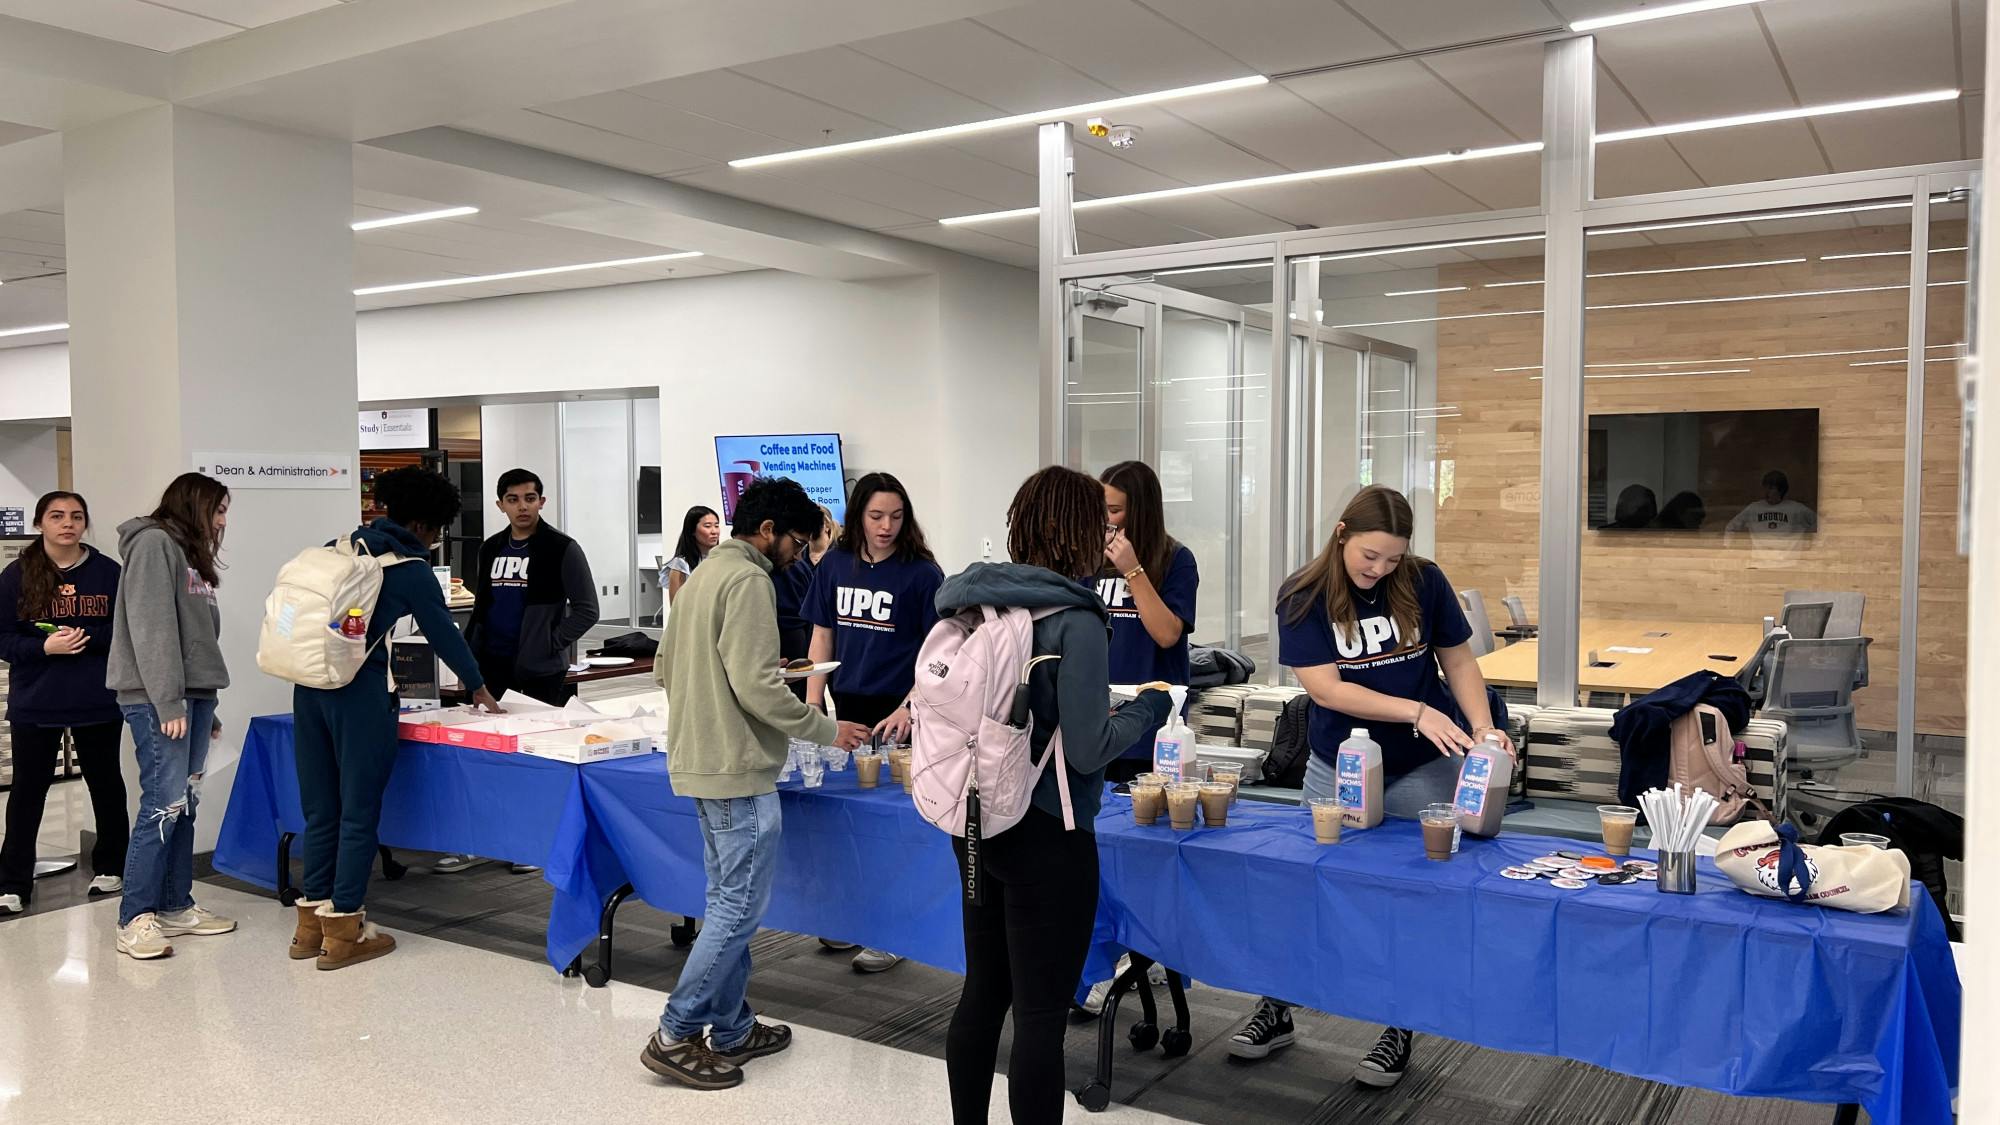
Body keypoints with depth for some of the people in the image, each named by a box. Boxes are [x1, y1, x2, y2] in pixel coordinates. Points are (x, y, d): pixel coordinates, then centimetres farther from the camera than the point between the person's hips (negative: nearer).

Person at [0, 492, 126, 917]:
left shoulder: (108, 572, -1)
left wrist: (88, 638, -17)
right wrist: (44, 647, -19)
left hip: (98, 701, 1)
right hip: (34, 703, 0)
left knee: (105, 783, 12)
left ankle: (110, 867, 27)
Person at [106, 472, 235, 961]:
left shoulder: (191, 555, 20)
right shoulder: (155, 544, -7)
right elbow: (151, 628, -15)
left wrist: (206, 704, 14)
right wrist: (168, 703, -19)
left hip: (194, 695, 9)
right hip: (157, 698, -9)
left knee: (185, 806, 10)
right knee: (163, 806, -9)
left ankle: (176, 907, 17)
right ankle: (135, 919, -2)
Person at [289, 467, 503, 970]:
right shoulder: (409, 569, -4)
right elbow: (443, 632, 2)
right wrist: (477, 686, 16)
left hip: (309, 684, 7)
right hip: (360, 691, -7)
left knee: (319, 806, 14)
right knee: (359, 809, 1)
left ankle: (311, 921, 22)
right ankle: (343, 930, 6)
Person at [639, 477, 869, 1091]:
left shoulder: (703, 575, 15)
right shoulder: (748, 581, -15)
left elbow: (664, 667, 19)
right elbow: (757, 685, -21)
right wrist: (826, 729, -11)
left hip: (700, 761, 10)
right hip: (739, 769, -10)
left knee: (727, 902, 16)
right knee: (740, 908, -2)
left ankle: (731, 1030, 25)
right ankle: (676, 1035, 4)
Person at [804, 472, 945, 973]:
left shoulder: (921, 572, -7)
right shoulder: (835, 565, 5)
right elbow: (823, 637, 11)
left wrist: (908, 709, -20)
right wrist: (812, 706, 5)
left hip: (899, 713, -4)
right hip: (848, 706, 4)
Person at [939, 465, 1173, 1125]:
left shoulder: (972, 601, 3)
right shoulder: (1075, 621, -18)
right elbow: (1088, 751, -19)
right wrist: (1145, 711, -1)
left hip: (978, 823, 7)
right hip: (1047, 837, -7)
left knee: (981, 995, 19)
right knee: (1041, 1017, 4)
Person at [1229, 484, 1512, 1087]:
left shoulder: (1425, 583, -10)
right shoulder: (1303, 596, -14)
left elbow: (1458, 660, -1)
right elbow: (1326, 688, -20)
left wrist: (1483, 729, -18)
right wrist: (1417, 711, -28)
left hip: (1423, 768, 0)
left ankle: (1400, 1031, 21)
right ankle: (1277, 1008, 27)